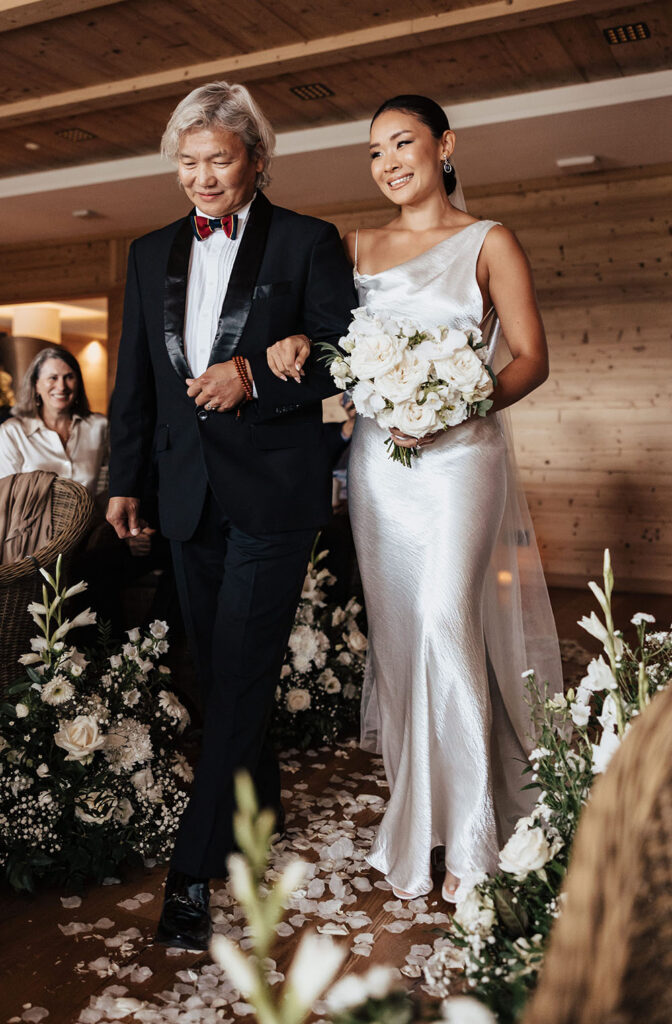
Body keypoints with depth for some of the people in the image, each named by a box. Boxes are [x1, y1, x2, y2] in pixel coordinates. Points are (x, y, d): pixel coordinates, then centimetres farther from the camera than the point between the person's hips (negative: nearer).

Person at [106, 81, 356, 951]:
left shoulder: (308, 243, 0)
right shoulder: (151, 253, 13)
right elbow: (135, 378, 15)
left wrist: (256, 377, -18)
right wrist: (125, 478, 13)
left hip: (272, 490, -5)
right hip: (189, 489, 6)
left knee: (241, 673, -5)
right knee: (217, 667, 14)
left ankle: (196, 870, 3)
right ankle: (258, 800, 35)